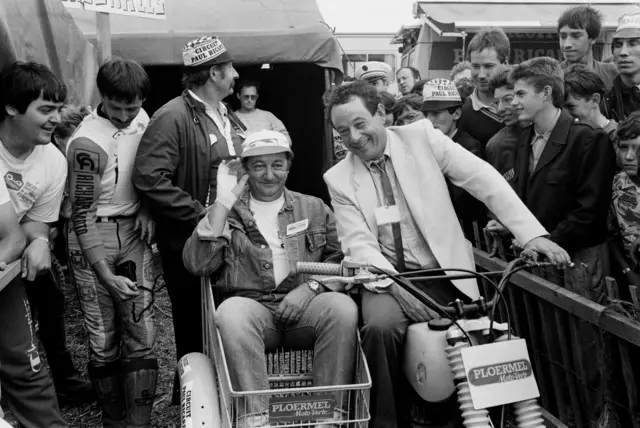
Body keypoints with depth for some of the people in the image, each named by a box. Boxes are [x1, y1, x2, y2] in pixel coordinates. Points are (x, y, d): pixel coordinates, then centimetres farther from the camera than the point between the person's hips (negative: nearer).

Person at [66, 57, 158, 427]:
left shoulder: (142, 119, 1)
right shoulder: (88, 143, -17)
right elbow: (82, 214, -16)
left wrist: (146, 207, 0)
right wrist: (107, 276, -21)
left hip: (134, 233, 5)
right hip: (94, 239, -5)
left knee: (141, 338, 0)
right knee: (104, 341, 1)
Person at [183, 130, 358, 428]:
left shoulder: (314, 208, 19)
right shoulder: (227, 213, 14)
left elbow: (339, 258, 12)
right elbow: (196, 264, 0)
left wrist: (311, 286, -7)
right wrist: (222, 204, -4)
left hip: (304, 307, 1)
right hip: (252, 306, -1)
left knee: (342, 307, -30)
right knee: (231, 311, -35)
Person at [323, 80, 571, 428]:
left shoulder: (421, 136, 0)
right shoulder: (338, 179, 2)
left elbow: (483, 178, -6)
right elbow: (358, 243, -5)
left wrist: (531, 234, -16)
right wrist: (399, 289, -21)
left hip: (443, 274, 1)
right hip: (387, 278, 0)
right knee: (381, 327, -28)